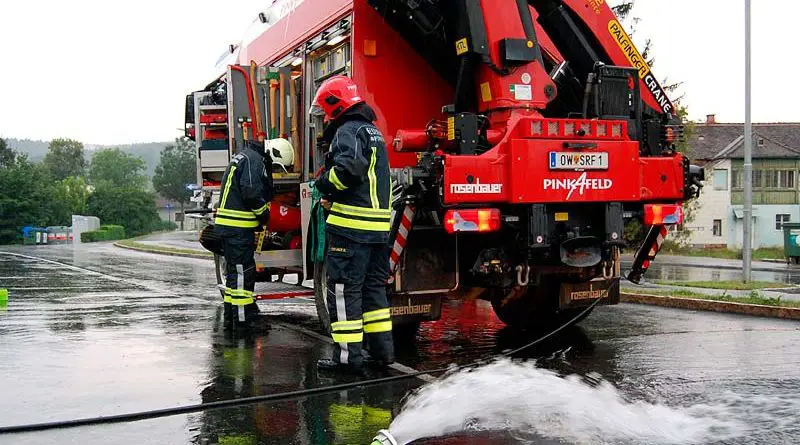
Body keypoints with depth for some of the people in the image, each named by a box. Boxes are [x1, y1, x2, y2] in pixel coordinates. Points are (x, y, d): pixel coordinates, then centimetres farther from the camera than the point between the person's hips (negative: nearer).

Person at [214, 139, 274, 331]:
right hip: (238, 227, -11)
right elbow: (251, 191, -21)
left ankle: (231, 316, 23)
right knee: (242, 271, -8)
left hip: (228, 226, 11)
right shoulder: (253, 159, -13)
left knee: (236, 270, 16)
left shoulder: (244, 156, 21)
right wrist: (264, 214, -8)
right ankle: (241, 320, -7)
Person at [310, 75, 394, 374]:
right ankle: (382, 349, 18)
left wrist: (325, 185, -10)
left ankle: (348, 355, -3)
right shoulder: (373, 132, 22)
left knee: (344, 288, -4)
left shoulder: (348, 130, -9)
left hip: (351, 225, -9)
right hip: (378, 226, 9)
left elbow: (349, 166, -28)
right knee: (373, 286, 15)